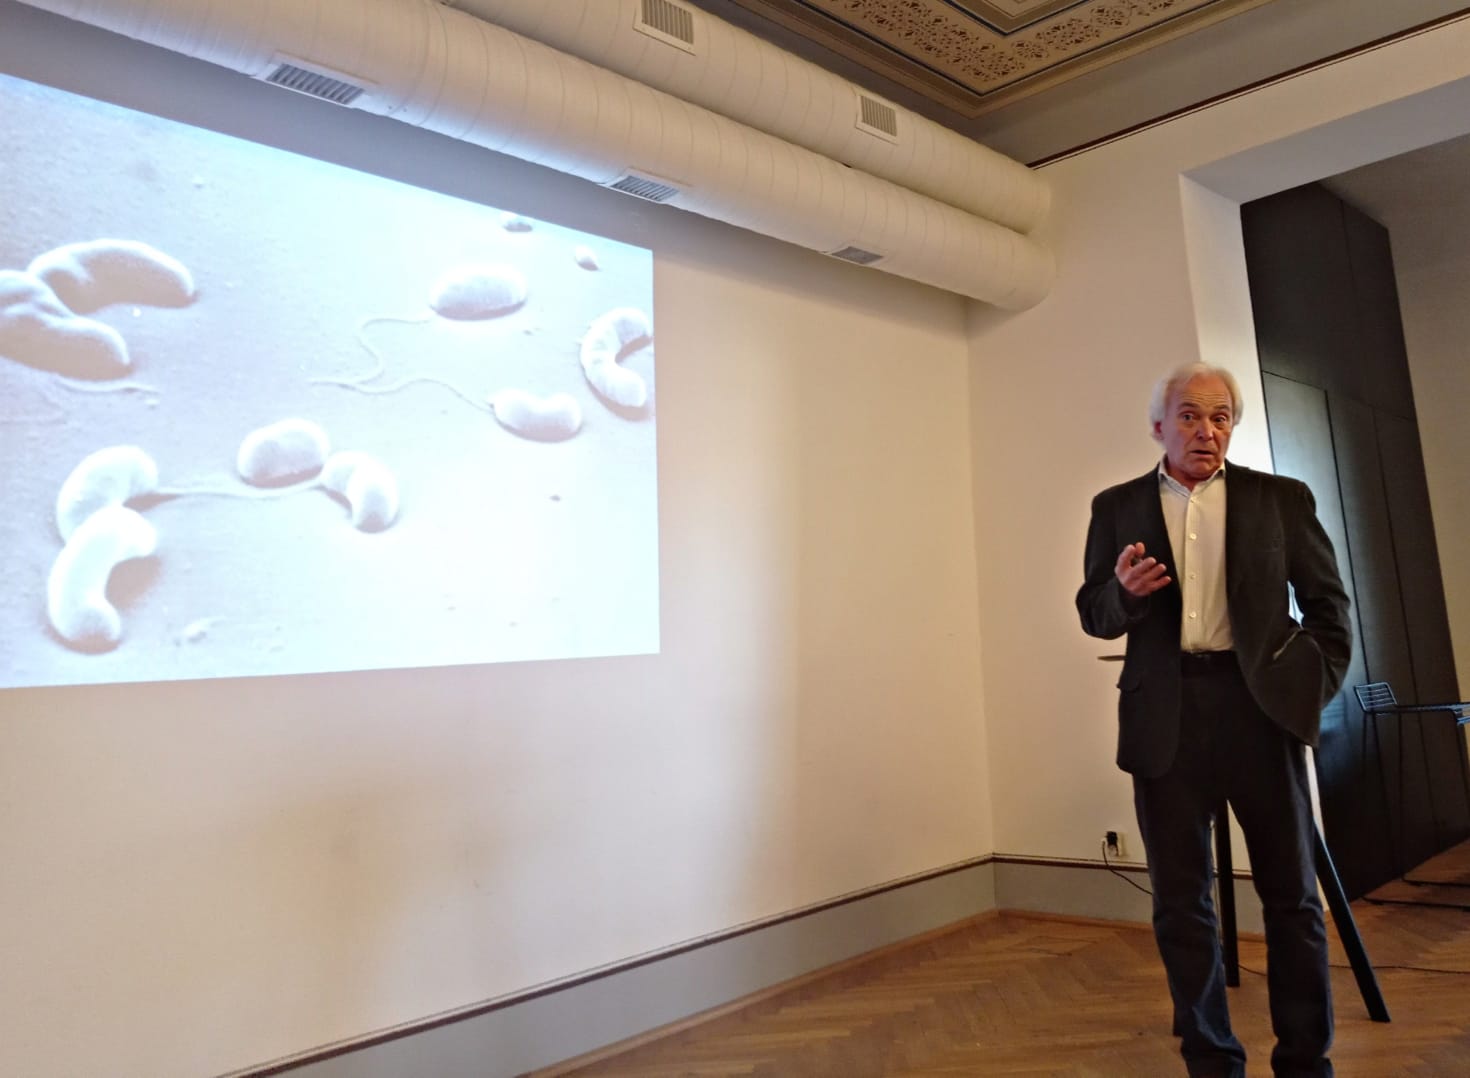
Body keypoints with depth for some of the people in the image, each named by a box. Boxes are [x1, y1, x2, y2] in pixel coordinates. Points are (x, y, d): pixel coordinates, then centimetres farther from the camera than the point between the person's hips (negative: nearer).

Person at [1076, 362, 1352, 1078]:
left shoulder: (1282, 499, 6)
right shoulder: (1117, 508, 7)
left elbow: (1327, 601, 10)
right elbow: (1095, 616, 7)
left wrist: (1315, 684, -1)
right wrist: (1125, 591, -14)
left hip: (1259, 703, 0)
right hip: (1165, 716, 1)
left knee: (1291, 891, 8)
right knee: (1181, 901, 6)